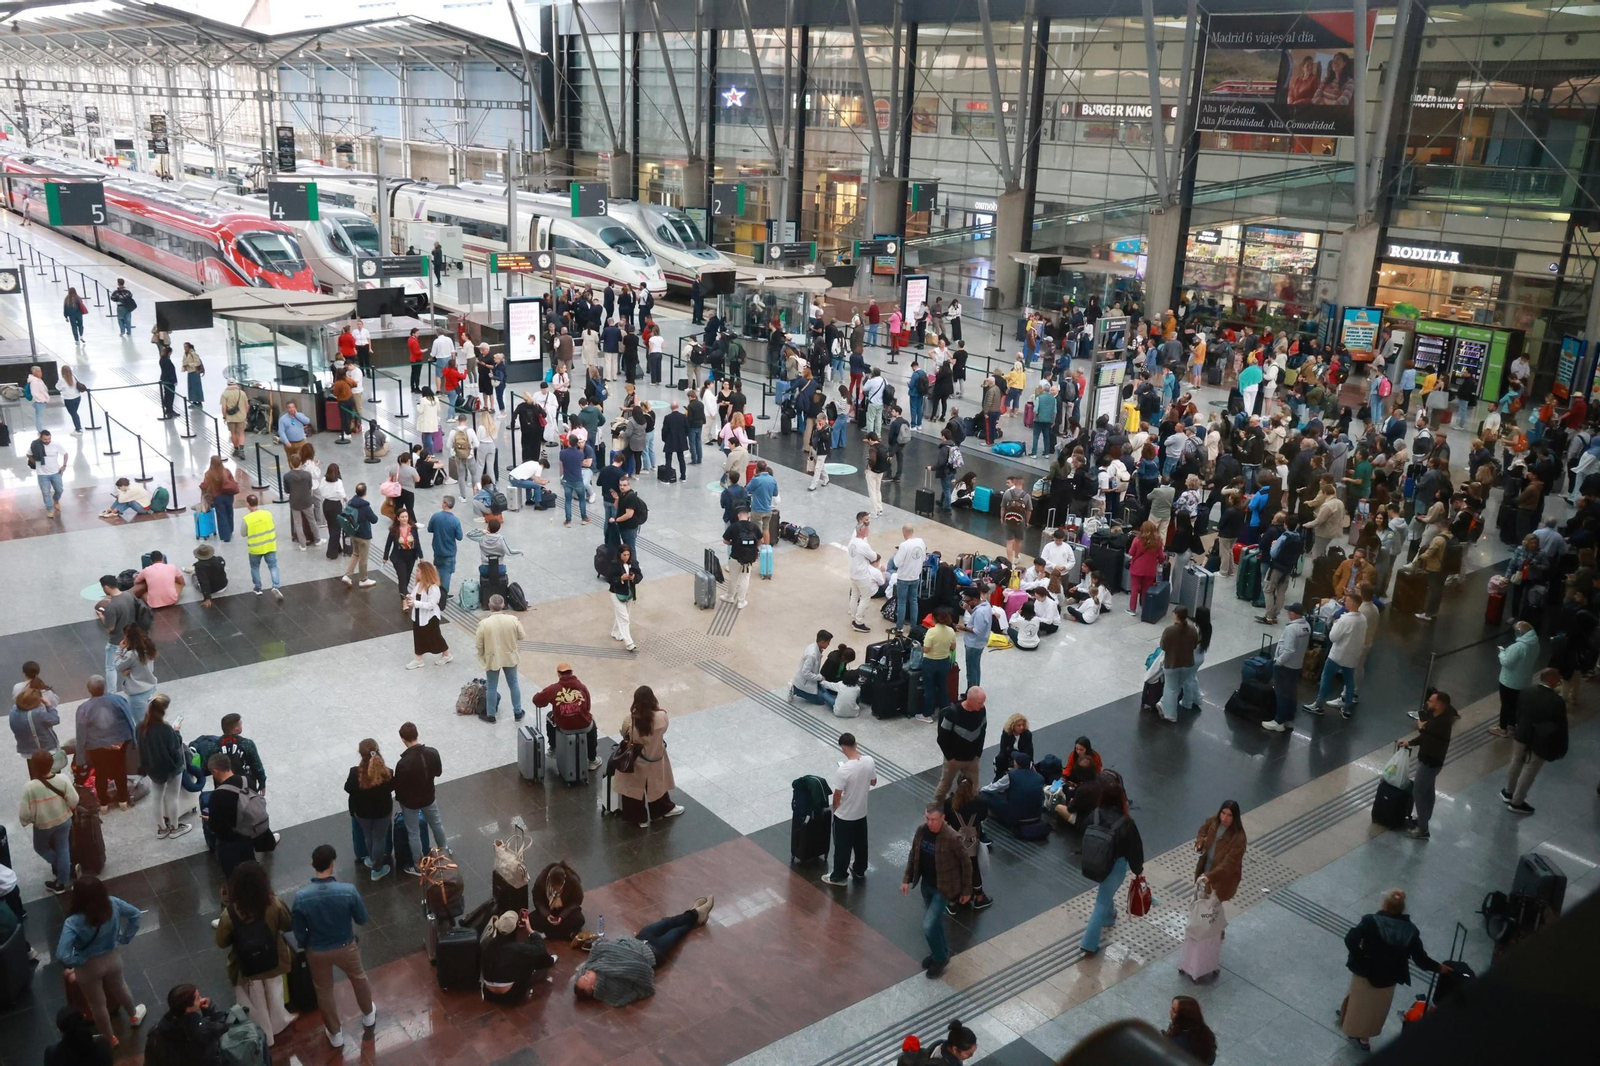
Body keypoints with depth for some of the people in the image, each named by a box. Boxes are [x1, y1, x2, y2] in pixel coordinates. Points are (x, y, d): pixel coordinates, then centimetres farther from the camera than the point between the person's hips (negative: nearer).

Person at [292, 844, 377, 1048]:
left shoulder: (301, 897, -25)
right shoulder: (348, 890, -28)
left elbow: (299, 932, -12)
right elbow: (362, 919, -12)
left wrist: (305, 947, 10)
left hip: (317, 952, 0)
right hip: (345, 947, 0)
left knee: (324, 991, 25)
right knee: (358, 978, 30)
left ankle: (335, 1034, 43)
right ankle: (368, 1015, 53)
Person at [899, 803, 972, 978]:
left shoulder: (951, 838, -27)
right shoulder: (921, 830, -10)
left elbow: (966, 864, -15)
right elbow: (913, 855, 5)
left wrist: (966, 890, -7)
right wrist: (907, 879, 4)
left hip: (943, 888, -6)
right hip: (926, 884, 6)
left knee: (929, 926, -7)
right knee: (934, 921, 21)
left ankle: (941, 958, 18)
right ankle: (939, 951, 45)